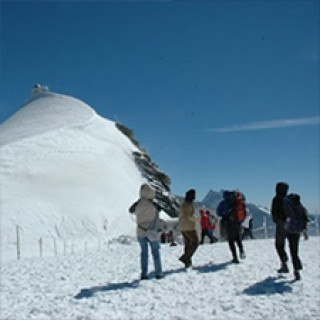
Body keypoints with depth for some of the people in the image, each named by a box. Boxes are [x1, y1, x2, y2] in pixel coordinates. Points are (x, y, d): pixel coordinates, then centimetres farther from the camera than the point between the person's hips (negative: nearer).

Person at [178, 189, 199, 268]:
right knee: (195, 242, 2)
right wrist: (196, 219, -4)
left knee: (187, 244, 13)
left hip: (182, 227, 9)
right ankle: (185, 257, -6)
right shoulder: (189, 204, -14)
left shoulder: (182, 204, 15)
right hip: (189, 227, -9)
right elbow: (190, 215, -22)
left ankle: (188, 262, 12)